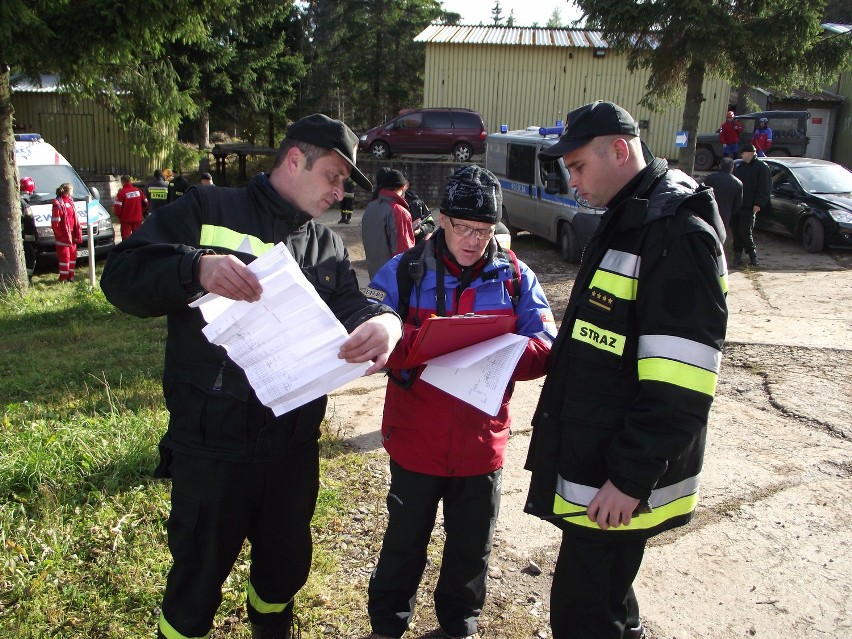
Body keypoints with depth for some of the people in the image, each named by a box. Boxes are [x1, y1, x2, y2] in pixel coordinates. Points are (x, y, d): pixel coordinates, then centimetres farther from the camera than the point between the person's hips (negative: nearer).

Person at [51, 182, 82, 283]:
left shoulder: (70, 202, 13)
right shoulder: (58, 204, -14)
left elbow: (75, 219, 15)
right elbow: (55, 222, -16)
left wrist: (78, 233, 10)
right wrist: (61, 234, -16)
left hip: (72, 235, 8)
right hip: (63, 236, -8)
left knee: (73, 255, 12)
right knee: (64, 256, -3)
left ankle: (70, 275, 22)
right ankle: (64, 277, 5)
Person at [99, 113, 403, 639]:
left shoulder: (329, 248, 11)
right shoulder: (209, 211, -3)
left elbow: (353, 307, -4)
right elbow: (121, 275, -11)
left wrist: (385, 321, -28)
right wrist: (198, 267, -30)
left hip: (294, 447, 5)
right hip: (210, 446, -4)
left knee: (287, 563, 22)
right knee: (198, 573, 14)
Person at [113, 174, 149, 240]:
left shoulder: (122, 192, -13)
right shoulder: (138, 191, 2)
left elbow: (117, 207, -16)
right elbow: (146, 203, 8)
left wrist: (118, 215, 3)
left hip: (126, 220, -5)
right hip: (138, 219, 5)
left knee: (126, 239, -1)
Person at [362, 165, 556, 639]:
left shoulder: (516, 278, -2)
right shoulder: (403, 271, -6)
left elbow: (546, 351, -7)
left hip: (482, 444, 2)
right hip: (415, 440, -1)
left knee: (472, 546, 20)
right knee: (404, 544, 16)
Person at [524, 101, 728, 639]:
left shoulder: (677, 232, -20)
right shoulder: (627, 221, 13)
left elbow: (678, 387, -25)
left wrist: (632, 478, -22)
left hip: (617, 485, -10)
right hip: (593, 463, 10)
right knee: (606, 595, 24)